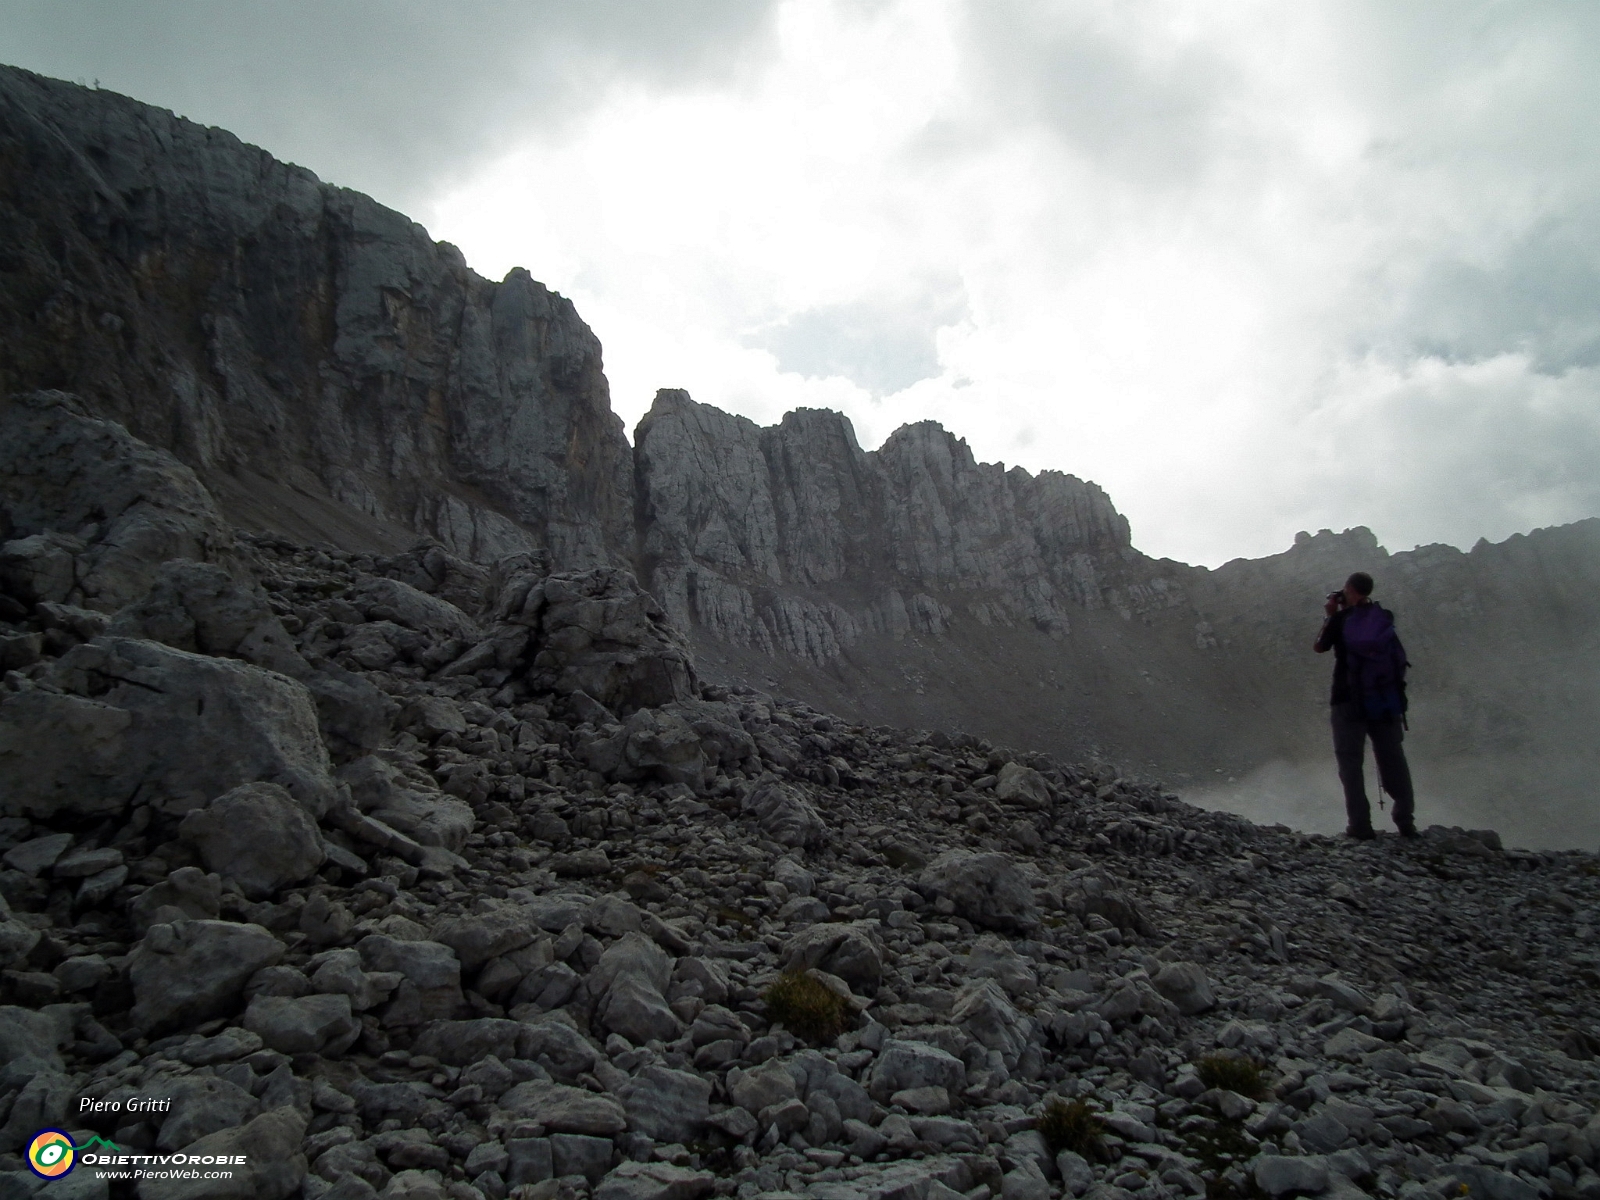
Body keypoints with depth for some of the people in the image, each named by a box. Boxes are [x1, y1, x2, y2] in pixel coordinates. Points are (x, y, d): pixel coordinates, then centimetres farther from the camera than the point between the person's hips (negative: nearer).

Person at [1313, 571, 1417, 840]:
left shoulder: (1341, 619, -8)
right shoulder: (1384, 616, 5)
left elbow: (1319, 648, 6)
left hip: (1350, 699, -4)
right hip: (1387, 699, 4)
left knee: (1350, 759, 1)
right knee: (1392, 758, 10)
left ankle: (1360, 824, -5)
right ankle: (1406, 821, 10)